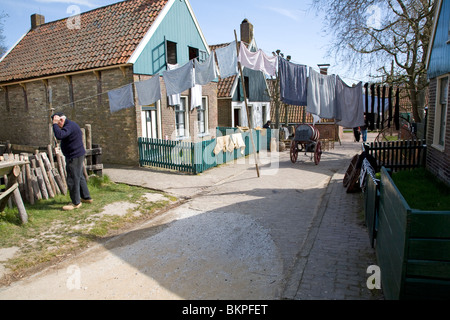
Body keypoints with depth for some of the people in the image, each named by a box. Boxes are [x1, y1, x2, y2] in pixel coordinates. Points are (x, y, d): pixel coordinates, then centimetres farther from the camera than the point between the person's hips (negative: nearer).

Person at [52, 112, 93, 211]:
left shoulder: (70, 126, -19)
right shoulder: (70, 125, 15)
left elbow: (59, 135, -34)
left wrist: (55, 124, -24)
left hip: (74, 157, -11)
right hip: (78, 155, 11)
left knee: (72, 180, -3)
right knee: (79, 177, 20)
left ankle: (76, 203, 7)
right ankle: (86, 197, 31)